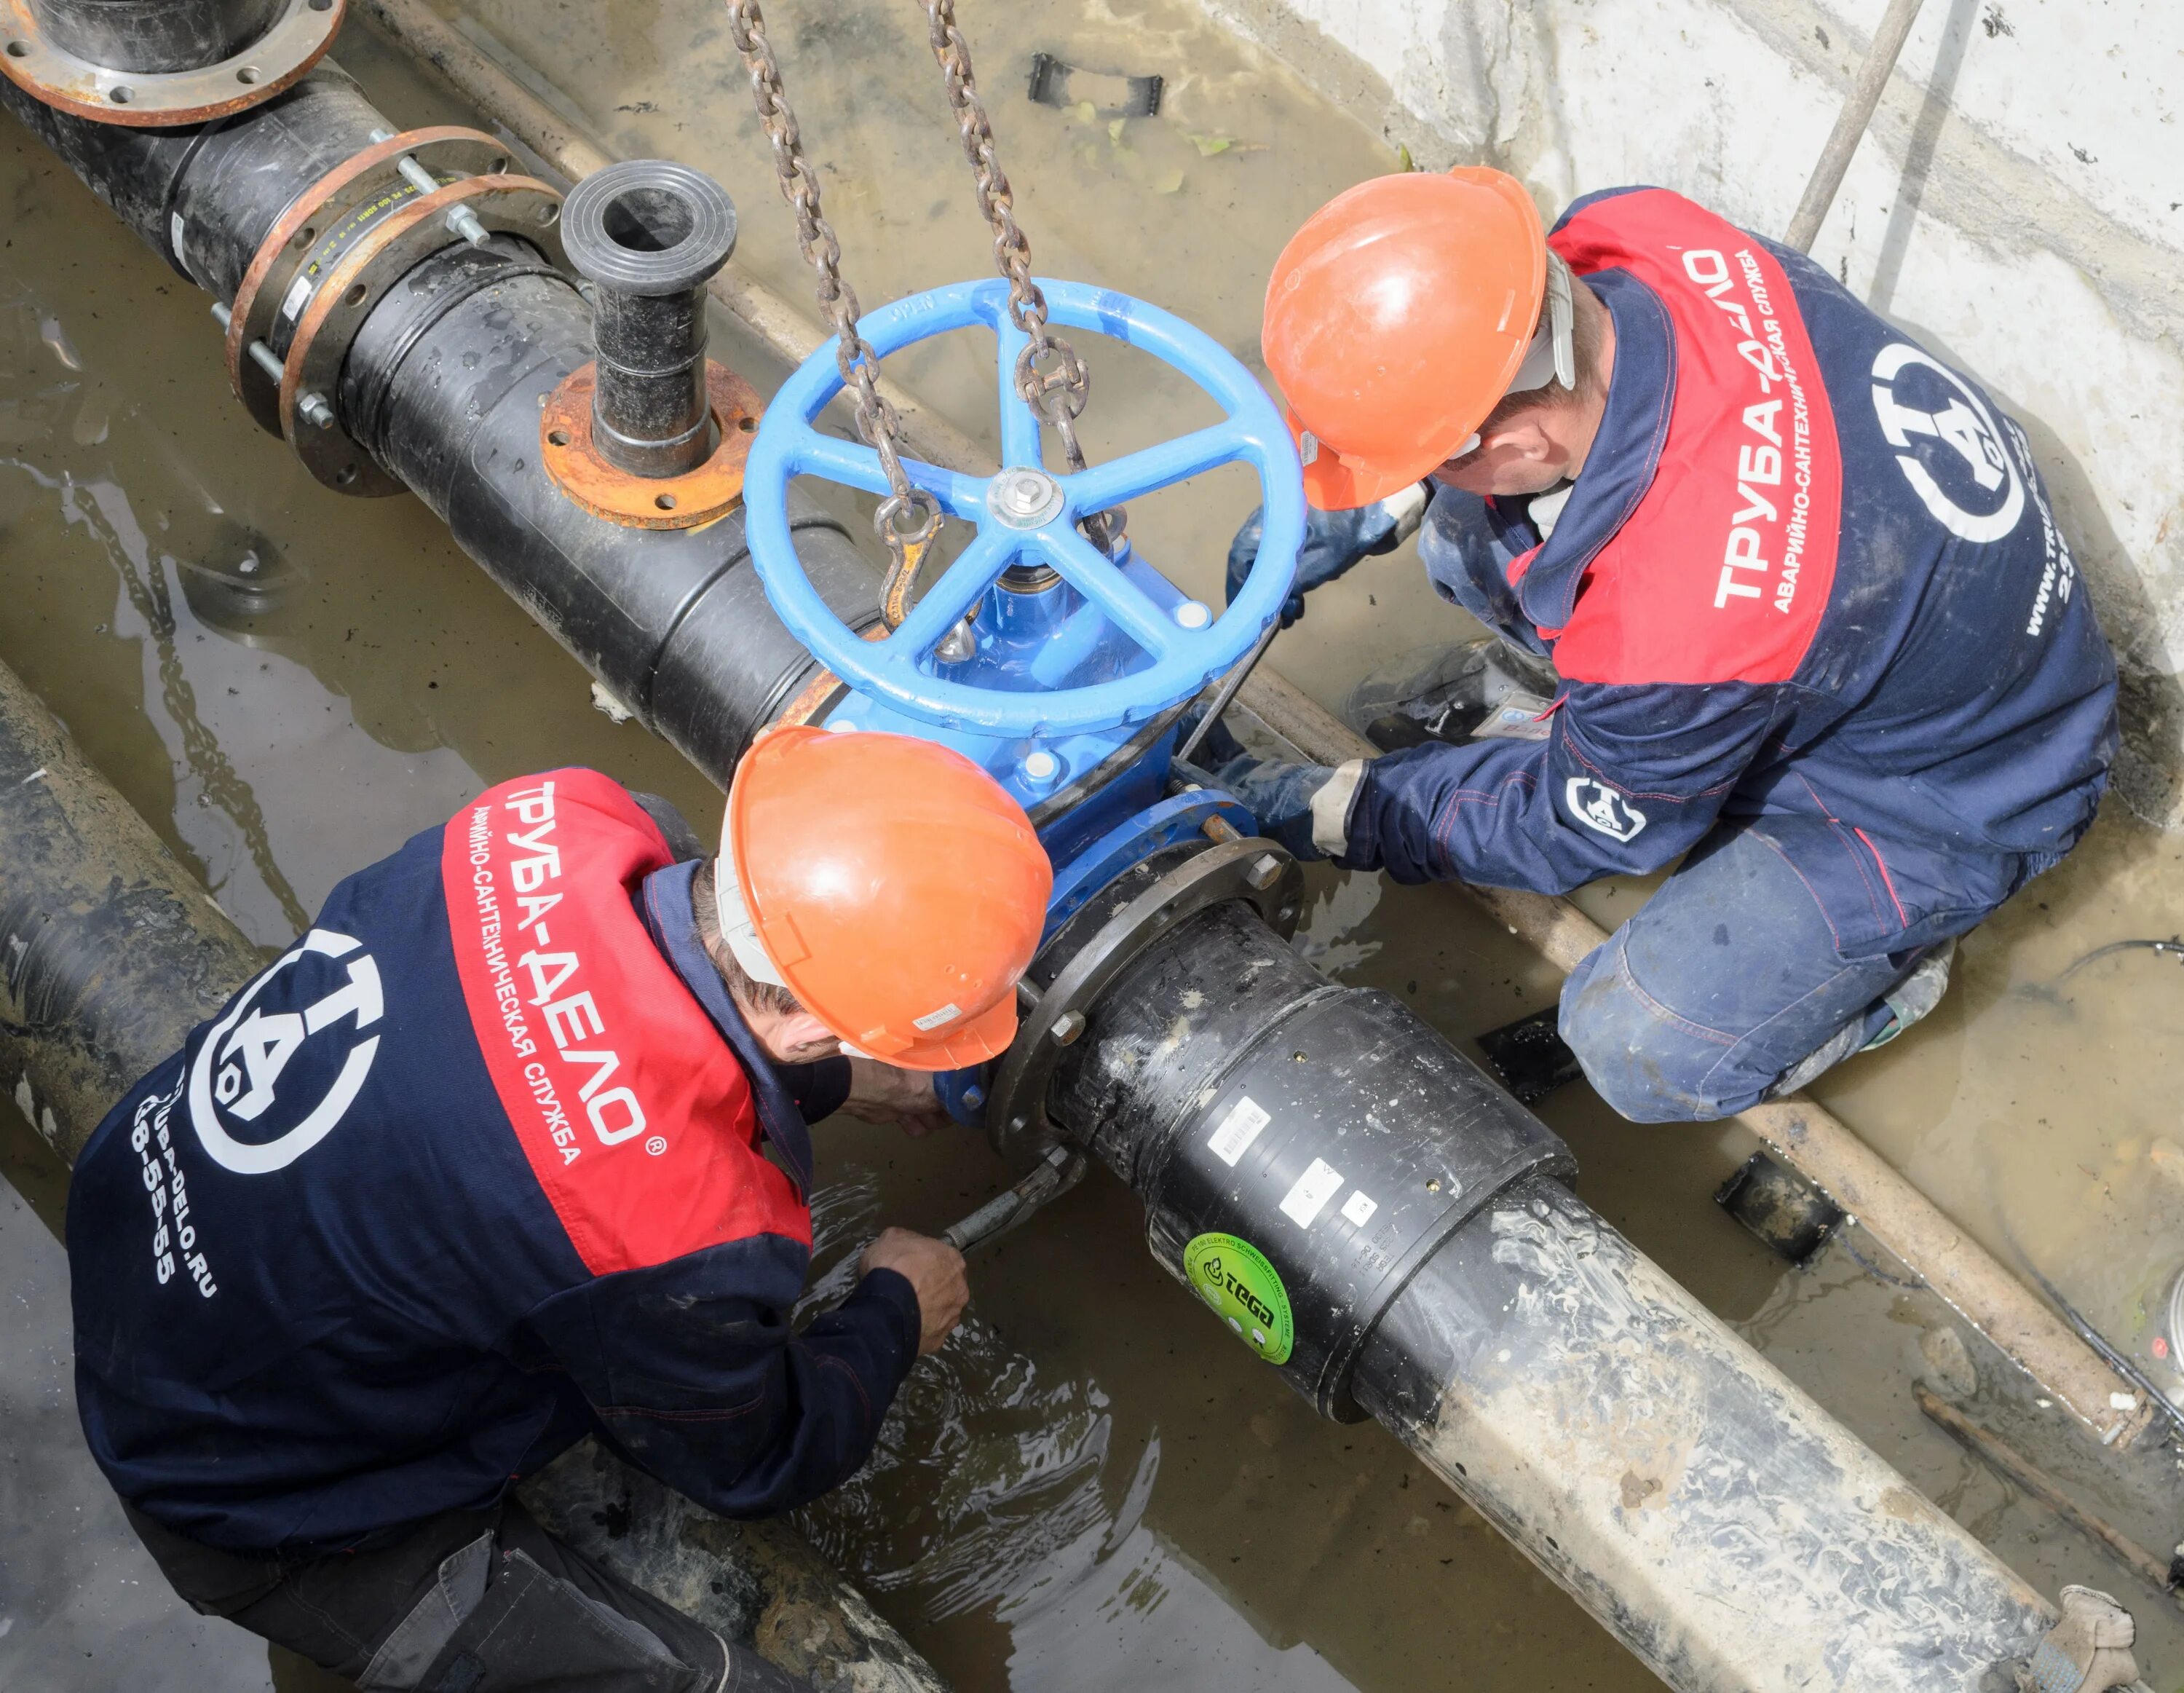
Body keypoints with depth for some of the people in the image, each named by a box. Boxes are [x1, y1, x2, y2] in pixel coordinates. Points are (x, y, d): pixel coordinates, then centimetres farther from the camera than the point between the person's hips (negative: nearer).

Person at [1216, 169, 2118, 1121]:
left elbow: (1585, 826, -20)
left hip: (1950, 784, -7)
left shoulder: (1678, 622, -44)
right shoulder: (1627, 235, -26)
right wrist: (1361, 513, -9)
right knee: (1458, 521, -5)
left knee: (1644, 1052, -19)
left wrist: (1329, 815, -9)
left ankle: (1889, 954, 9)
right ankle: (1551, 678, 24)